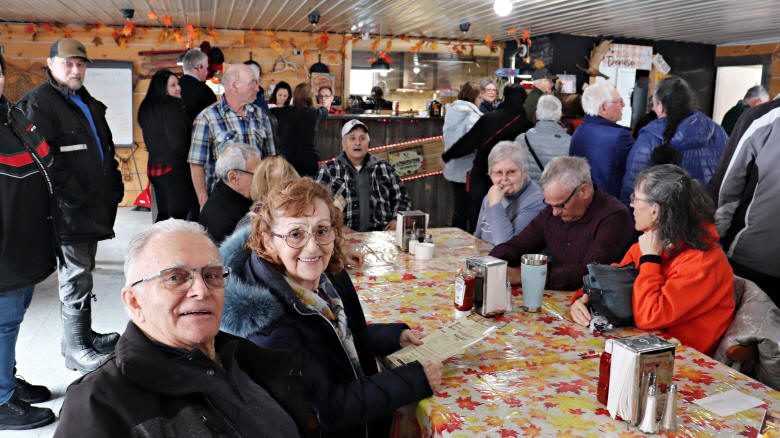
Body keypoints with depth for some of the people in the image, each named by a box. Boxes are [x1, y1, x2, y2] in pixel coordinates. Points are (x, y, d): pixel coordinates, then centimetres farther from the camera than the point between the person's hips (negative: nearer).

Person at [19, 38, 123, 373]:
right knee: (76, 279, -2)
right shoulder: (38, 102, -9)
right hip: (70, 208, -9)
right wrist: (72, 195, -20)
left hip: (94, 206, 9)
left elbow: (106, 148, 25)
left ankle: (83, 334, 31)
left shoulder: (89, 103, 19)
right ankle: (76, 349, 10)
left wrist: (114, 185, 15)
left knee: (82, 273, 18)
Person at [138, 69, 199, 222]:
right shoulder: (172, 107, -13)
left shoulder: (146, 108, 11)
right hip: (174, 168, -8)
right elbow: (178, 143, -13)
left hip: (154, 166, 8)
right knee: (180, 214, -5)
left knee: (163, 214, 14)